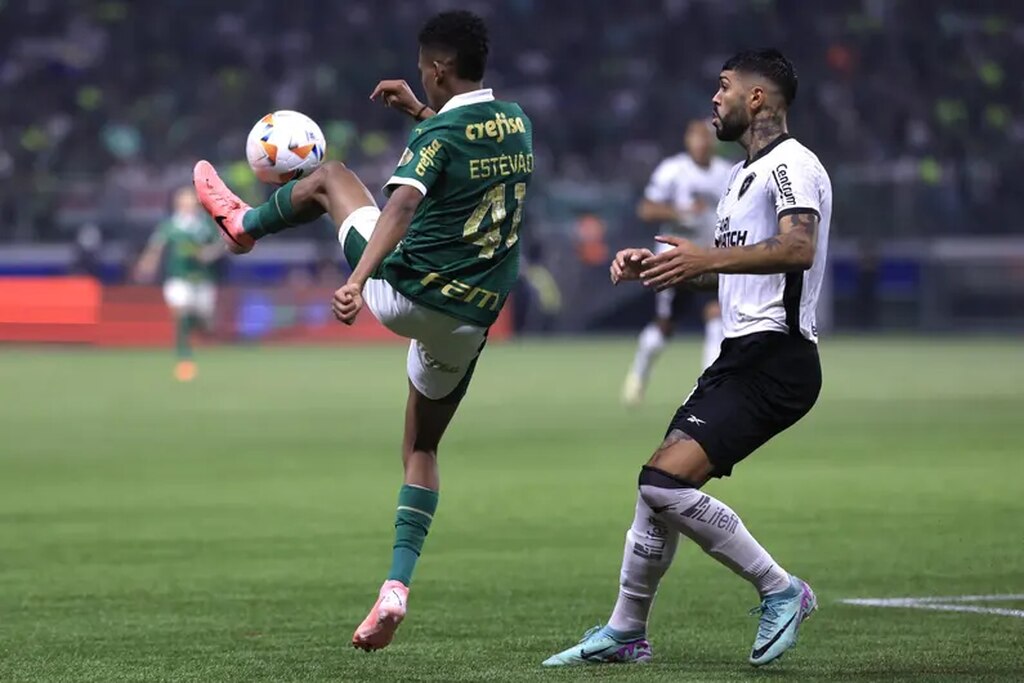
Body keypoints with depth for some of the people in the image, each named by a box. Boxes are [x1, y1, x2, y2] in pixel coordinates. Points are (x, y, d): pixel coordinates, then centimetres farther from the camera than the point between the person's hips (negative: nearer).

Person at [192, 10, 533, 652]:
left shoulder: (437, 137, -15)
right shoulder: (517, 122, 6)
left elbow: (402, 206, -32)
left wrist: (357, 281, -43)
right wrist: (421, 111, 27)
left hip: (405, 294, -5)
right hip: (472, 321, 5)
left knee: (329, 177, 20)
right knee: (422, 449, 20)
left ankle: (243, 222, 48)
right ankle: (397, 587, 3)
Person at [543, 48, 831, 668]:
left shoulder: (791, 164, -10)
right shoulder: (744, 174, 23)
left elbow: (799, 248, -28)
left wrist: (707, 258, -35)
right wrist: (655, 266, 18)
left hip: (774, 359, -10)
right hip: (741, 355, 10)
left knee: (667, 481, -20)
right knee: (660, 485, 11)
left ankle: (781, 591, -8)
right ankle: (627, 633, 21)